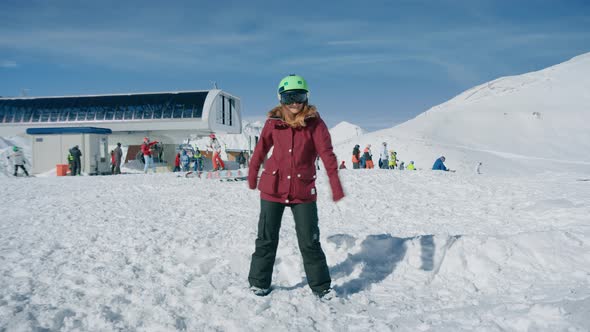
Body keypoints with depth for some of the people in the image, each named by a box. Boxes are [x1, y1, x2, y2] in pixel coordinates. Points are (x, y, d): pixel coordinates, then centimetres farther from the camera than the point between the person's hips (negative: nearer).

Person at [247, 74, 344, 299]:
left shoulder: (314, 123, -7)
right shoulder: (273, 122, -1)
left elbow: (327, 153, -13)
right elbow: (261, 149, 11)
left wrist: (335, 185, -22)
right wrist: (252, 176, 20)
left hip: (303, 190, -1)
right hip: (273, 188, 2)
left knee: (310, 242, 4)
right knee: (266, 239, 9)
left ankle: (320, 286, 21)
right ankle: (259, 283, 28)